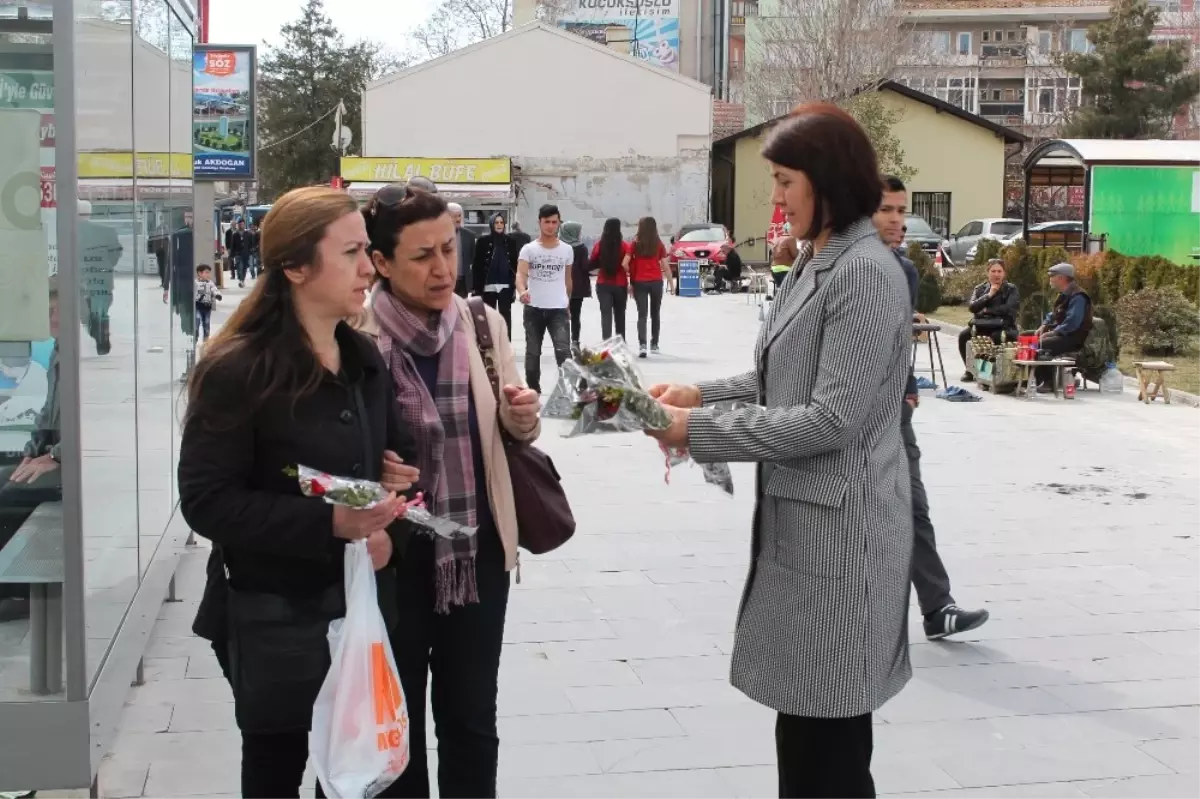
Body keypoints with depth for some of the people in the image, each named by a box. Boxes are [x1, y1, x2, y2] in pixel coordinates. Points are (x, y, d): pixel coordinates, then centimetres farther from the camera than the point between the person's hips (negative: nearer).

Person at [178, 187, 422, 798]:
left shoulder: (365, 359, 7)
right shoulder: (237, 370, -16)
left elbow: (400, 455, 16)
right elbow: (207, 501, -19)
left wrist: (391, 534, -6)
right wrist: (328, 523, -26)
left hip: (364, 603, 6)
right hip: (275, 619, -6)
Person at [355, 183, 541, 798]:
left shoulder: (483, 324, -2)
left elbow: (514, 430, 10)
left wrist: (522, 415, -13)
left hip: (479, 553, 3)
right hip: (395, 558, -3)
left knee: (472, 722, 17)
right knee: (395, 725, 15)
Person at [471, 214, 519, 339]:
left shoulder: (510, 241, 4)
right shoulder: (483, 241, -1)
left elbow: (514, 263, 7)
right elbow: (476, 265, -2)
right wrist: (476, 286, -6)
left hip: (505, 285, 1)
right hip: (487, 285, -1)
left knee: (505, 317, 0)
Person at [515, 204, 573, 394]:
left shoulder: (567, 250, 5)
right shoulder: (528, 249, -3)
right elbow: (520, 274, -18)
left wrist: (568, 303, 23)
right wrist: (522, 291, -39)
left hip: (558, 309, 0)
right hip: (534, 309, 0)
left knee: (564, 351, -14)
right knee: (533, 352, 11)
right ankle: (533, 390, 24)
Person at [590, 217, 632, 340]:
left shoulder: (598, 245, -2)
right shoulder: (625, 245, -7)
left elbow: (593, 265, 2)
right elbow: (625, 264, -17)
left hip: (603, 284, 0)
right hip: (620, 285, 0)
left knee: (606, 315, -2)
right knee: (620, 314, 15)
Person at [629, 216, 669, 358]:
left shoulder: (635, 244, -3)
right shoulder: (659, 245, 0)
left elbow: (627, 264, -9)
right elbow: (665, 266, -1)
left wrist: (630, 283, -1)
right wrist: (671, 282, 7)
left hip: (639, 282, -1)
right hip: (656, 282, 1)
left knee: (642, 314, -3)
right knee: (655, 313, 17)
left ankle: (642, 344, -21)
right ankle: (654, 344, 24)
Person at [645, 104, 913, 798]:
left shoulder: (866, 273, -18)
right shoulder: (818, 263, 13)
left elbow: (831, 418, -22)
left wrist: (700, 429, -18)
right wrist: (700, 394, 5)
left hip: (836, 531, -10)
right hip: (804, 521, 10)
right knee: (807, 731, 18)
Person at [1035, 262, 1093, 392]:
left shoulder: (1077, 297, -18)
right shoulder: (1064, 295, 14)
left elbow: (1071, 324, -27)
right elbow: (1052, 315, 25)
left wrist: (1051, 333, -23)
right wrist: (1043, 326, 5)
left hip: (1073, 340, -10)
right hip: (1061, 334, 10)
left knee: (1042, 345, -29)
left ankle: (1048, 383, -21)